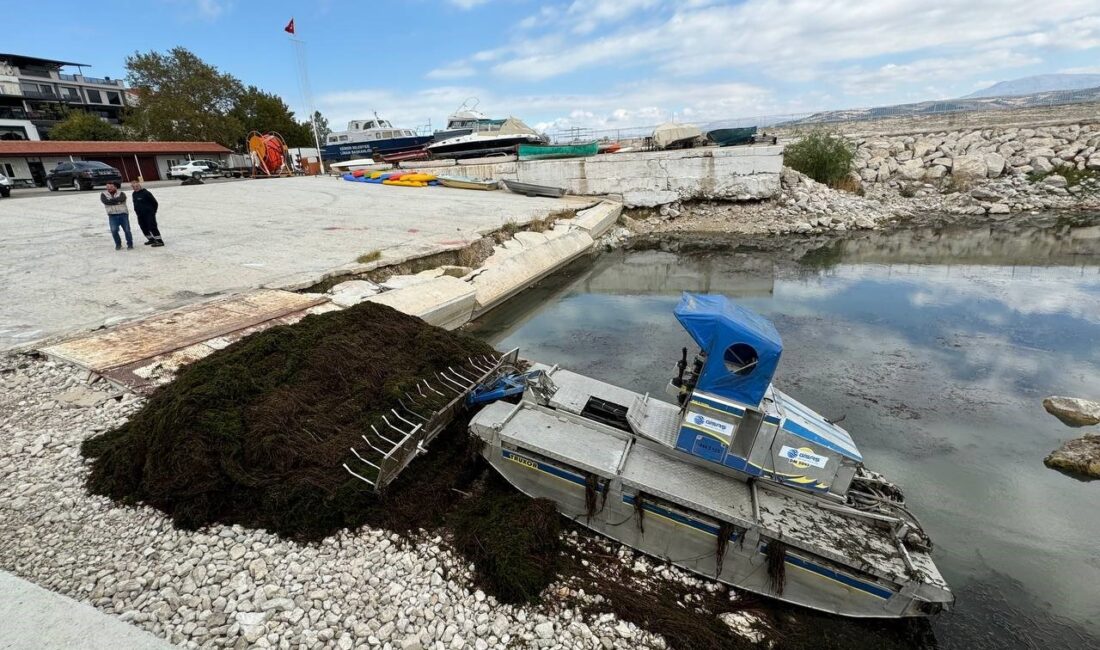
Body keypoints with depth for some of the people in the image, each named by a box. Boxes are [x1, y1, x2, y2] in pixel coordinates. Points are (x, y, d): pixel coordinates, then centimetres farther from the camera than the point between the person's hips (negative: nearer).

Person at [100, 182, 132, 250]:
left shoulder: (121, 194, 5)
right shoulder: (104, 194, 10)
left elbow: (121, 199, -17)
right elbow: (105, 201, -10)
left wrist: (111, 200, -12)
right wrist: (117, 201, -11)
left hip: (123, 214, -1)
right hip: (112, 215, 1)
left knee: (127, 230, -2)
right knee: (114, 230, -9)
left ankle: (130, 244, 13)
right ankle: (118, 244, 8)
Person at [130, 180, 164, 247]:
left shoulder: (146, 193, -12)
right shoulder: (134, 194, 11)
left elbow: (155, 203, -9)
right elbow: (135, 204, 24)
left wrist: (152, 211, -3)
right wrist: (137, 211, 16)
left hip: (149, 214, -8)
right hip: (140, 215, 8)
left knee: (152, 227, -12)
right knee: (144, 228, 10)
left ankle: (159, 241, -11)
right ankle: (151, 239, 23)